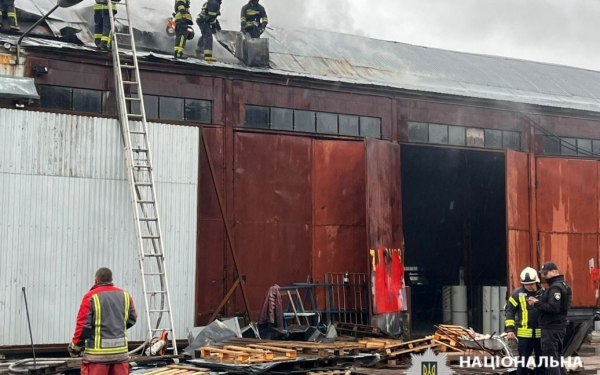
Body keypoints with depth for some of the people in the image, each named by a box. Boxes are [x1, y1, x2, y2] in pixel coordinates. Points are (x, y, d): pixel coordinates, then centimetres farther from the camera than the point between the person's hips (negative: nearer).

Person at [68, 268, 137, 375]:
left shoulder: (91, 296, -7)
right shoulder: (125, 295, 8)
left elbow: (83, 325, -10)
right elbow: (132, 319, 17)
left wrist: (75, 347, 1)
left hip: (97, 352, -5)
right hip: (120, 351, 5)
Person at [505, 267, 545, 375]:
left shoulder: (543, 293, 3)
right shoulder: (517, 294, -3)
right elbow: (509, 311, -1)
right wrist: (510, 329, -8)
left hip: (541, 333, 2)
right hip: (524, 333, -2)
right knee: (523, 360, 2)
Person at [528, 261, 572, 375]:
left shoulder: (555, 287, -18)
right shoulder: (563, 285, 15)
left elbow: (553, 307, -28)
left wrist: (537, 303, -18)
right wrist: (539, 302, 7)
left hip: (551, 328, -10)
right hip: (560, 326, 11)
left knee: (551, 359, -7)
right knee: (557, 358, 18)